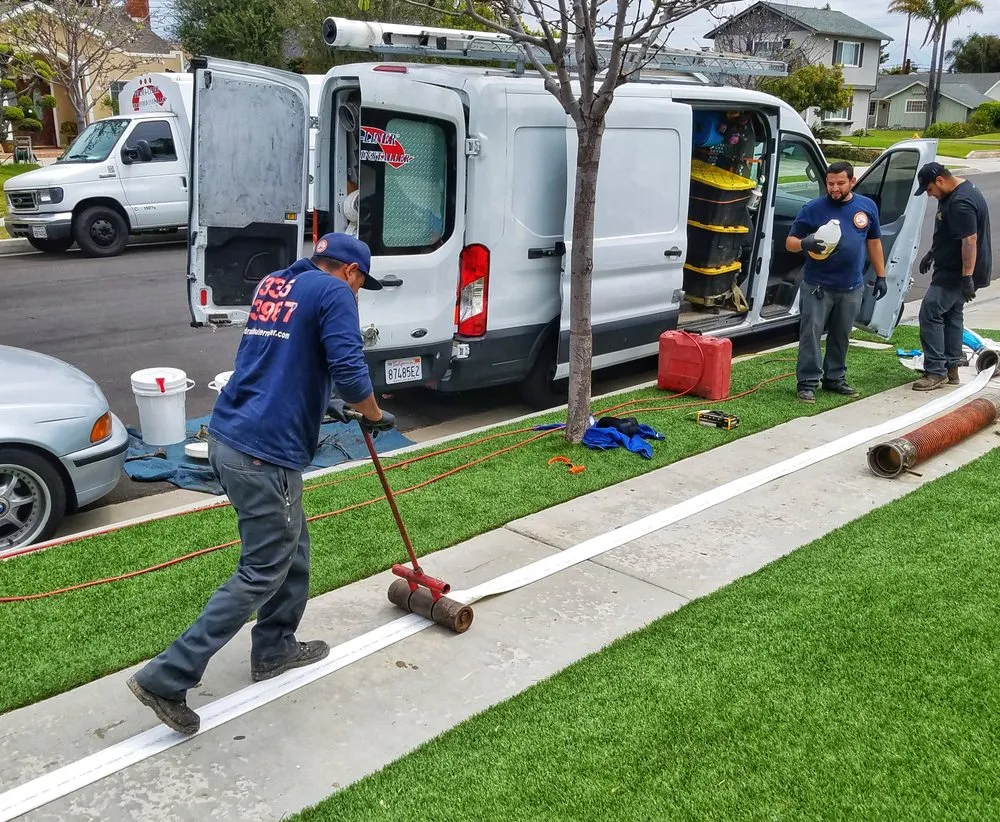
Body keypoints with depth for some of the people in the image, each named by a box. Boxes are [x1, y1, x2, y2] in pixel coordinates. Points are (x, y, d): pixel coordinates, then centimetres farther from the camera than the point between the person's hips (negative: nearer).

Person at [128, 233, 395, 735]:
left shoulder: (272, 286, 18)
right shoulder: (334, 292, -7)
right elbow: (349, 371, -18)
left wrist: (317, 403, 29)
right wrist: (374, 416, 0)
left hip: (227, 436, 9)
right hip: (264, 453, -9)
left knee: (292, 547, 22)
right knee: (261, 573, 1)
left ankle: (275, 648, 34)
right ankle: (167, 678, 3)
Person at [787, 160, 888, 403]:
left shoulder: (867, 207, 5)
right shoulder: (813, 208, -6)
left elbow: (874, 242, 14)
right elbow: (790, 242, -4)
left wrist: (881, 276, 12)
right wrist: (805, 243, -27)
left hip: (852, 287, 3)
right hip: (817, 286, -3)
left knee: (841, 336, 13)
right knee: (811, 334, -5)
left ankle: (835, 378, 26)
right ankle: (808, 382, 3)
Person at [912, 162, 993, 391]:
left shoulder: (961, 202, -25)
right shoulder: (953, 195, 9)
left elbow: (970, 241, -28)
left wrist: (967, 278, -29)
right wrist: (932, 253, 28)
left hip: (956, 272, -11)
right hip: (953, 269, 11)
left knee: (930, 314, -12)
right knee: (952, 314, 15)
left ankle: (936, 372, -10)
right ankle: (951, 367, 22)